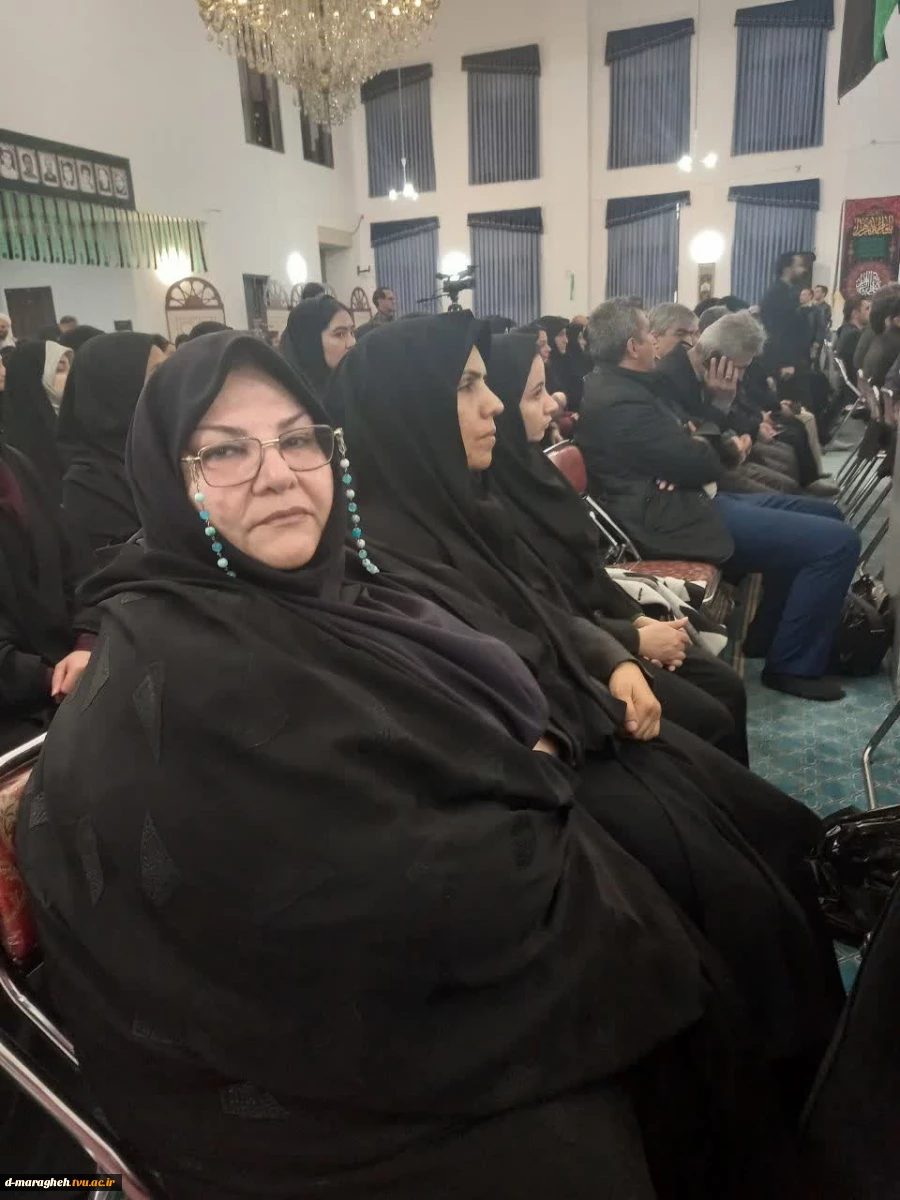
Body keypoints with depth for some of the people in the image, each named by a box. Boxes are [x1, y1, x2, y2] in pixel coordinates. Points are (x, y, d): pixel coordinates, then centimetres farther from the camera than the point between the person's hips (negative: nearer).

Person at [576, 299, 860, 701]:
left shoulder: (608, 385, 12)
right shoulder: (623, 401, -22)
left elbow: (673, 446, 15)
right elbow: (697, 463, -21)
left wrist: (693, 445, -10)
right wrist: (725, 449, 3)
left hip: (677, 500, 11)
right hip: (677, 518, -11)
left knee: (824, 512, 18)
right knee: (838, 540, -13)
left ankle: (770, 632, 27)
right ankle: (794, 664, 0)